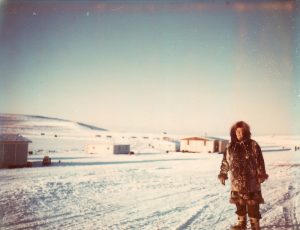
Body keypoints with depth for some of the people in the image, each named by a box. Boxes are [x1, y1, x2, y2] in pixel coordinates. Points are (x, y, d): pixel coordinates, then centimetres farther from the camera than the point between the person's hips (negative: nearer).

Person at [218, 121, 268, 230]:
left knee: (252, 204, 2)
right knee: (239, 203, 13)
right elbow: (225, 162, 10)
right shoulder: (230, 146, 4)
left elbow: (259, 161, -4)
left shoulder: (253, 145, -5)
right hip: (237, 181, 3)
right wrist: (222, 174, 10)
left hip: (251, 181, -3)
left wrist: (261, 175, -7)